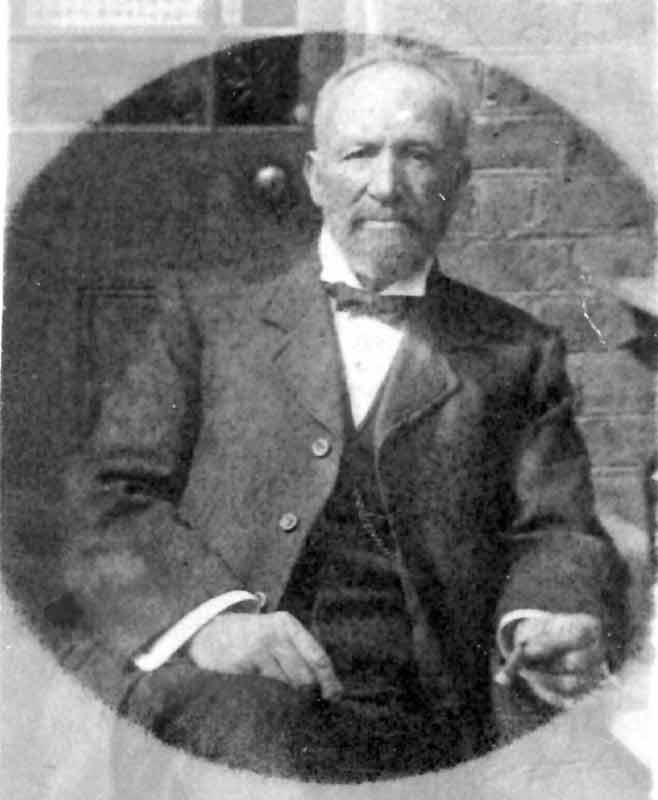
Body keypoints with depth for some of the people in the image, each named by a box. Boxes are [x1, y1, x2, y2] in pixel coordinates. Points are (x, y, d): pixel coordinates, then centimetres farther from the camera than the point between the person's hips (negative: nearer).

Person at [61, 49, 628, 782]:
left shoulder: (515, 354, 15)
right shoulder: (210, 314, 13)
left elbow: (556, 534, 9)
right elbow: (110, 497, 5)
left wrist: (556, 629, -15)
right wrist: (208, 616, -14)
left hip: (418, 732, 3)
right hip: (214, 693, -2)